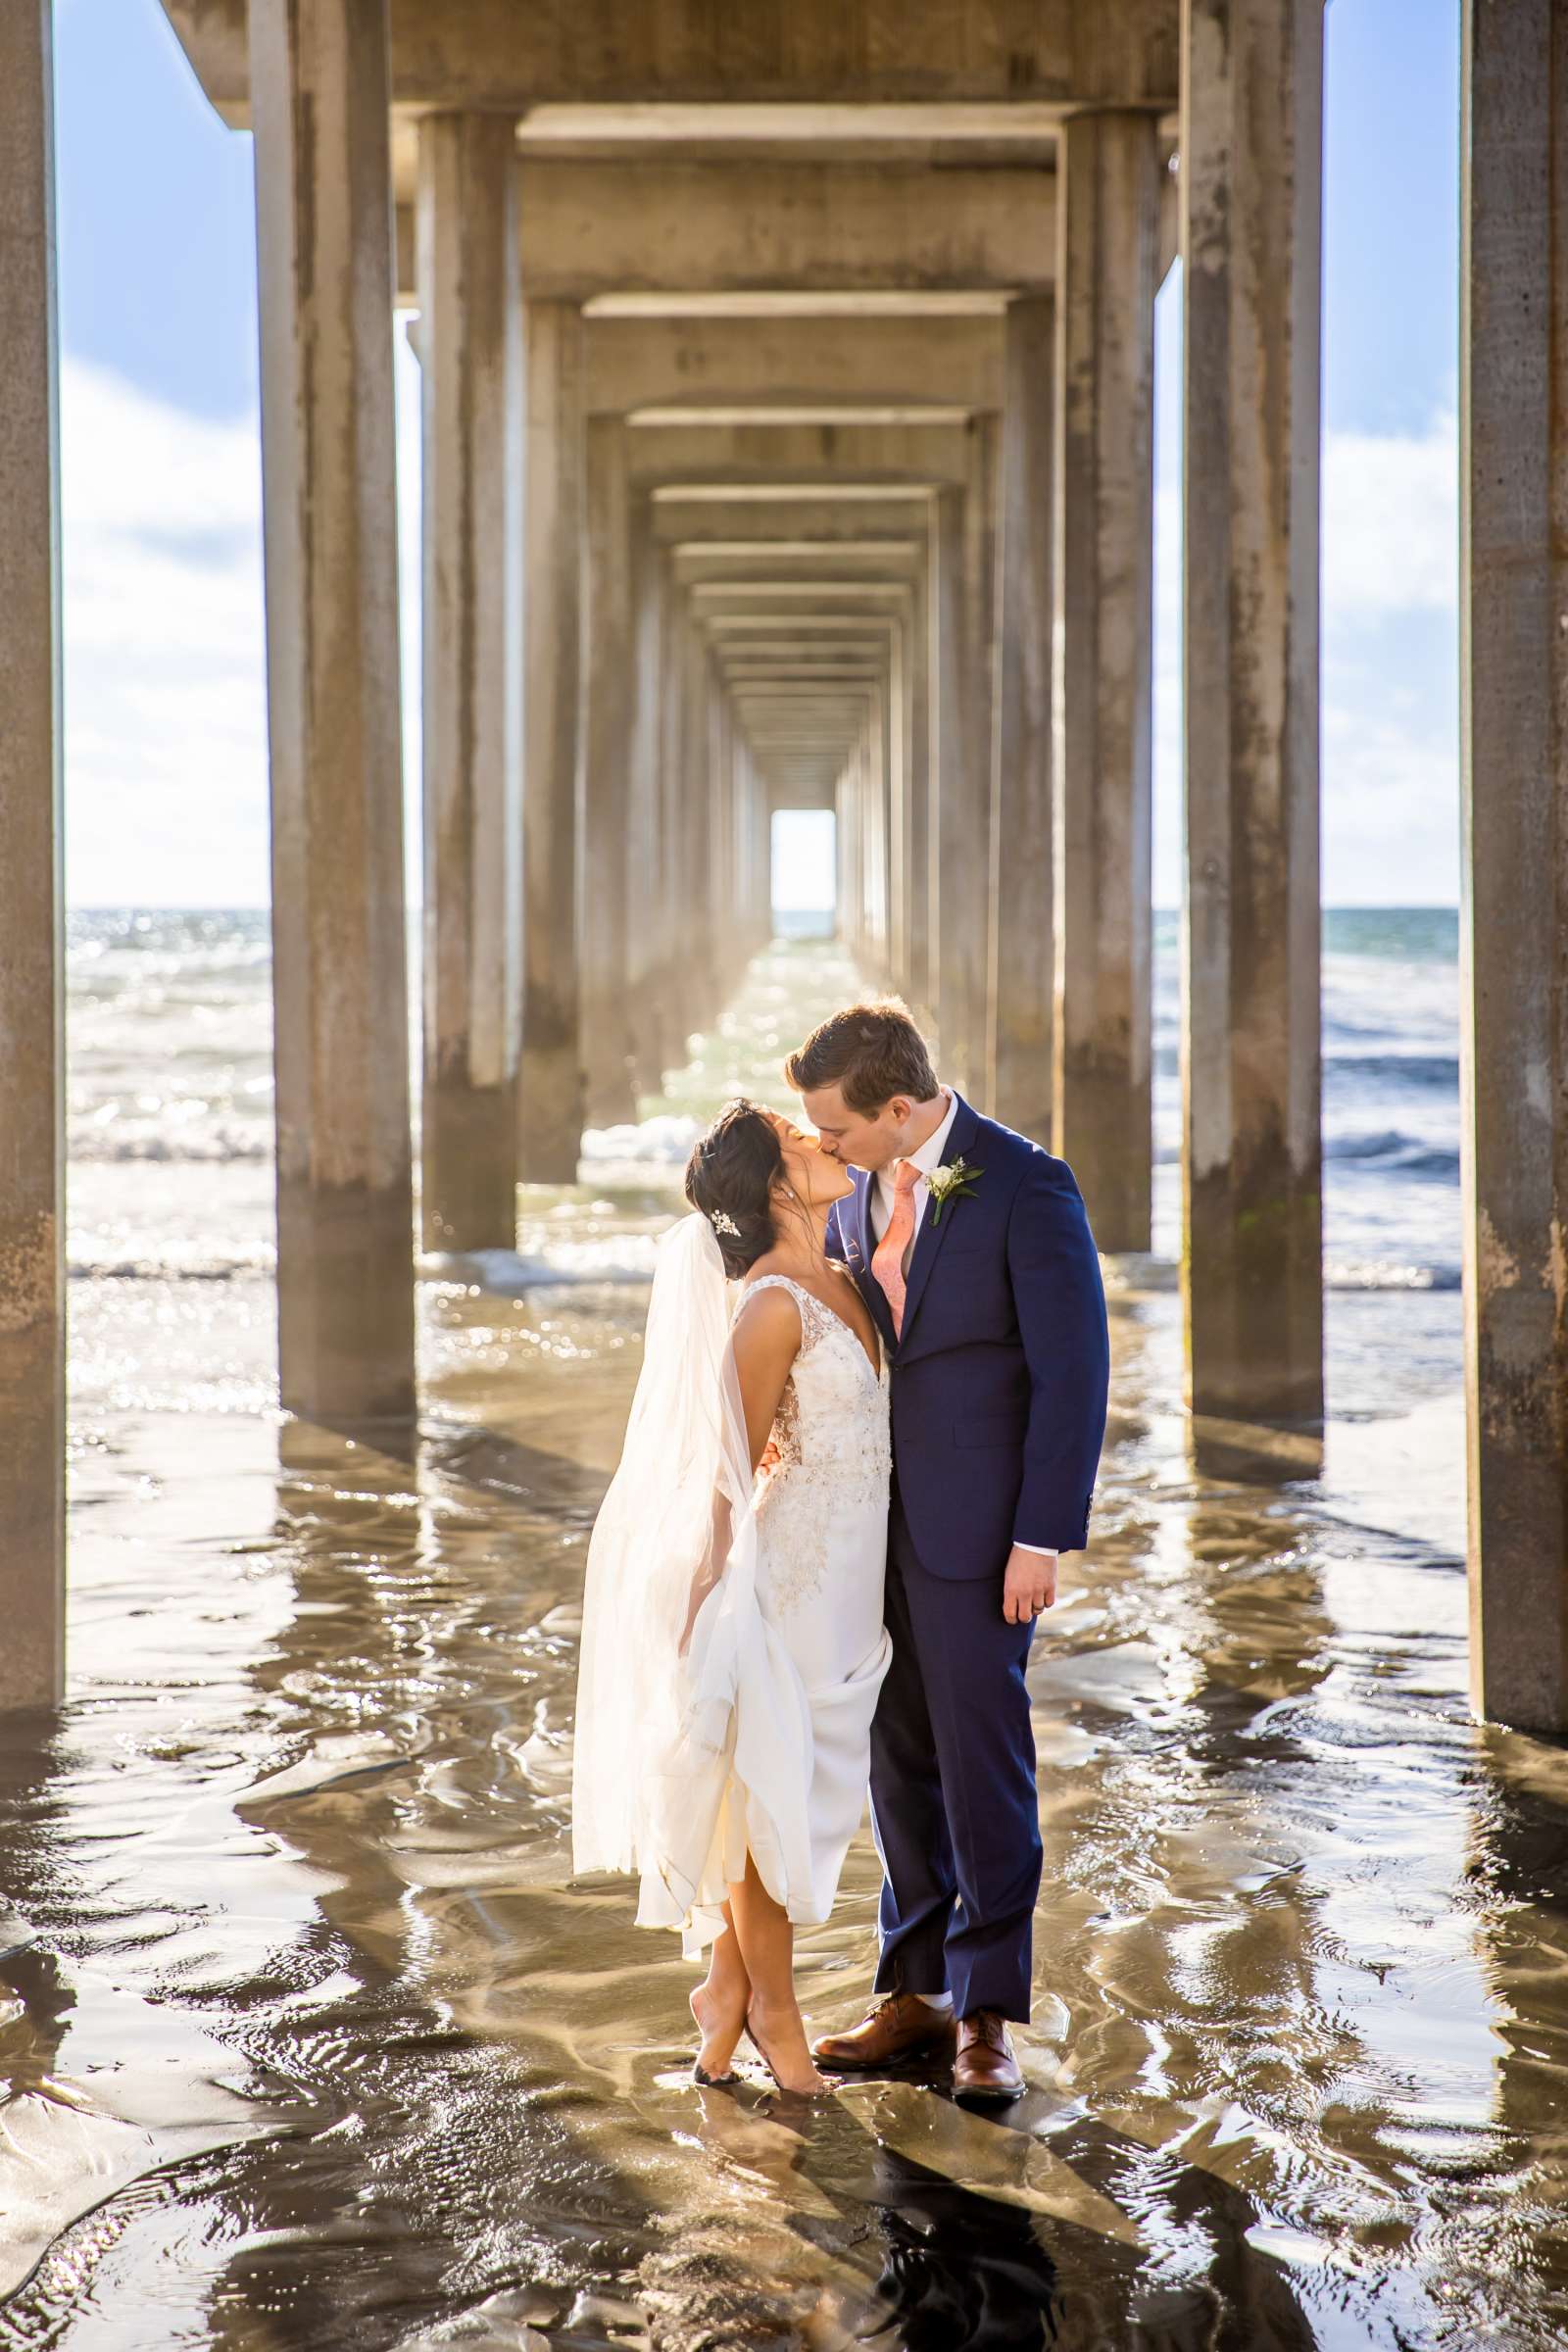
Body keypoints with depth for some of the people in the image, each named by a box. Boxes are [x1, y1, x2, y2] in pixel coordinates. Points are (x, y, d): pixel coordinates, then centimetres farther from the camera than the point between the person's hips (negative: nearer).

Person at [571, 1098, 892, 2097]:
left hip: (851, 1572, 9)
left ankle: (729, 1983, 31)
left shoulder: (837, 1281, 7)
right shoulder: (772, 1304, -19)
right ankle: (771, 2004, 22)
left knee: (808, 1783, 16)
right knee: (779, 1788, 5)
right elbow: (733, 1459, -14)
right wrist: (715, 1595, -11)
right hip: (796, 1570, -9)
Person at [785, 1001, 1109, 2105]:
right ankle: (916, 1995, 23)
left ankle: (988, 2014, 11)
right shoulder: (858, 1187, 7)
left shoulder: (1026, 1186, -14)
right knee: (900, 1760, 12)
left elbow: (1074, 1368, -13)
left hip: (975, 1526, -6)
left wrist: (1043, 1538, -15)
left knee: (983, 1757, 0)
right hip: (875, 1517, 6)